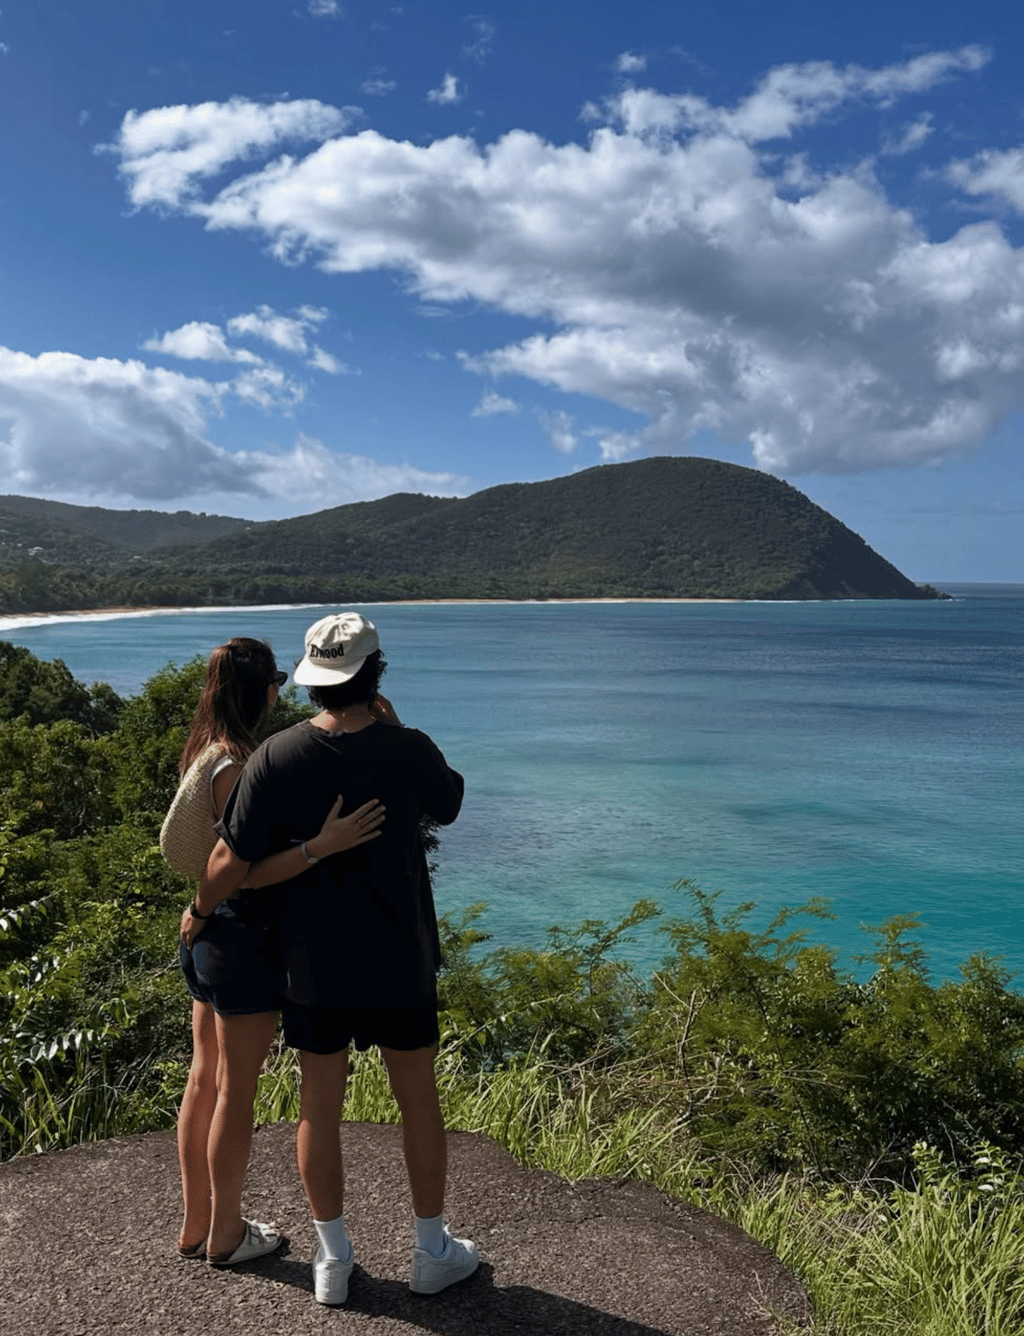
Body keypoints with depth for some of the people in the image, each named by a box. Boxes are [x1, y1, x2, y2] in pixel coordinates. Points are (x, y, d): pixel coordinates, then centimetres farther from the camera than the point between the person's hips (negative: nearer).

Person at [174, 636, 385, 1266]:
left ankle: (195, 1224, 35)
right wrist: (323, 844, -33)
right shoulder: (239, 767, -23)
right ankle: (226, 1234, 24)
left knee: (204, 1079, 19)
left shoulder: (203, 755, 5)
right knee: (236, 1090, 7)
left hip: (207, 930, 10)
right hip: (244, 937, -10)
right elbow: (243, 872, -25)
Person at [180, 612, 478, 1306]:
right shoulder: (409, 750, -13)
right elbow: (448, 805, 8)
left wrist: (199, 913, 9)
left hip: (315, 964, 1)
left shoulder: (276, 757, -13)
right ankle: (434, 1251, 30)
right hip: (400, 962, 0)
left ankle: (333, 1257, 30)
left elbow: (232, 860, -11)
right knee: (418, 1100, 16)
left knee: (320, 1107, 16)